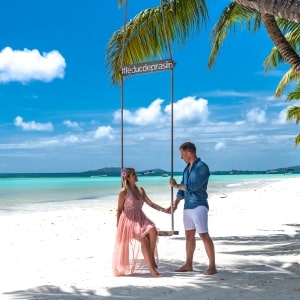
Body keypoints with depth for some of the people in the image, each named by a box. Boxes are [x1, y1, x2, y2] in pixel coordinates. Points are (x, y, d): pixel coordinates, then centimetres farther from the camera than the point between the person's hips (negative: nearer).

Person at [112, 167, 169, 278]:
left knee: (153, 231, -24)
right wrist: (118, 226, -2)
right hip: (129, 220, -6)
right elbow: (119, 209, -3)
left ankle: (151, 258, -8)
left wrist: (164, 210, 0)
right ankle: (152, 269, -18)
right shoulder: (123, 192, -8)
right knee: (144, 239, -23)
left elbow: (150, 203, 9)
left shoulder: (140, 190, 10)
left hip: (140, 218, 6)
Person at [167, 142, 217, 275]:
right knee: (189, 235, 13)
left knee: (204, 235, -9)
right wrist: (175, 204, 15)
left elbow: (193, 187, -19)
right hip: (188, 206, 8)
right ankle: (188, 264, 22)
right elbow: (183, 188, 18)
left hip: (199, 206, -8)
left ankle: (212, 266, -3)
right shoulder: (187, 168, 13)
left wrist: (176, 185, -6)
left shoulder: (202, 167, -12)